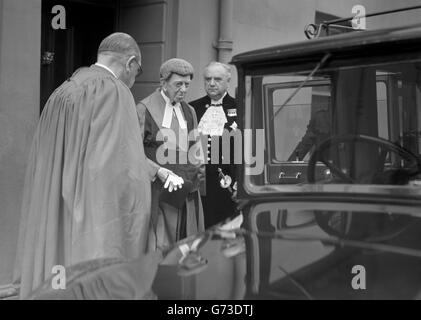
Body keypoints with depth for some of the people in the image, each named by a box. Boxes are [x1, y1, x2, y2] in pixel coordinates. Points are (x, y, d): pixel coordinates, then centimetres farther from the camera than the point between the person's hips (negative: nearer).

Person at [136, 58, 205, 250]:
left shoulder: (189, 111, 16)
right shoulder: (145, 109, -4)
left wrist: (198, 169, 2)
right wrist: (158, 170, -17)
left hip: (186, 192, 6)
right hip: (158, 193, -6)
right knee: (158, 249, -7)